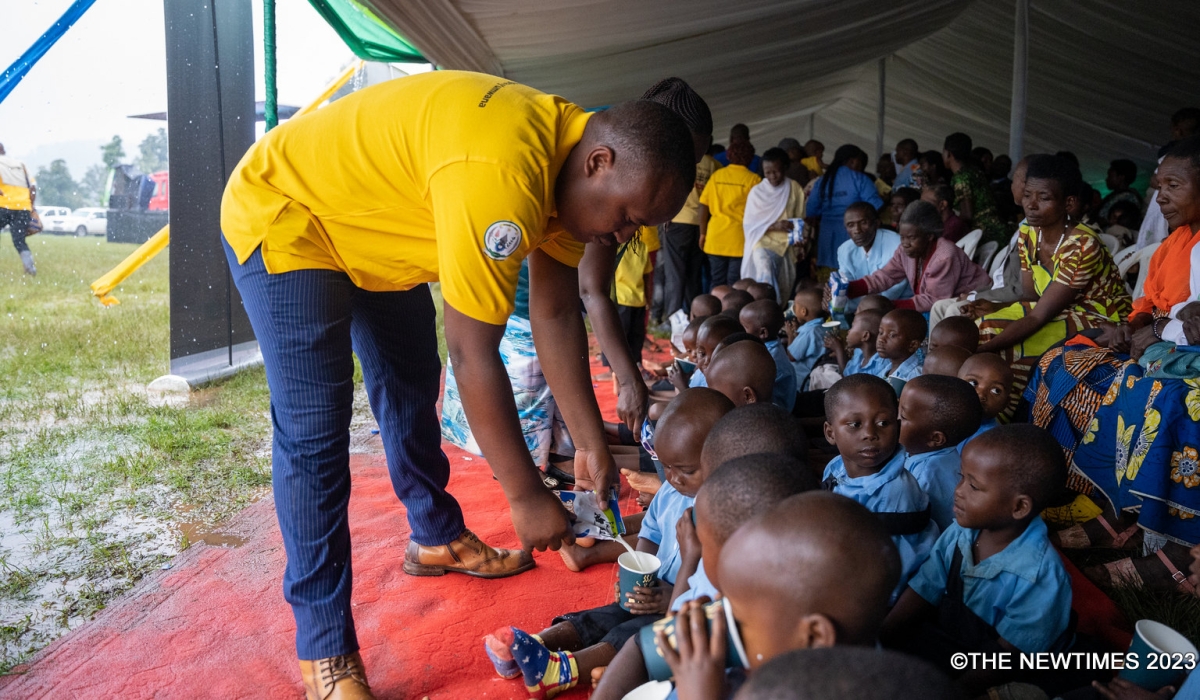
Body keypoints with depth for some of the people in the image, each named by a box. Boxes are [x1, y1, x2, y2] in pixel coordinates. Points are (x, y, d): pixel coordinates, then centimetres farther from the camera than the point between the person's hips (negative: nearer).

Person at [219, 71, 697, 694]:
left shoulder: (567, 158, -9)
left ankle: (438, 540, 36)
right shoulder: (501, 174, -39)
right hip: (283, 214, -9)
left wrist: (591, 444, -4)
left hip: (371, 226, 9)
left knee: (412, 387, 16)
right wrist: (526, 495, -24)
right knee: (314, 427, -13)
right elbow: (473, 354, -34)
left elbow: (556, 315, -5)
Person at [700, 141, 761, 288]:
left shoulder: (716, 176, 5)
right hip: (739, 239, -3)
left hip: (715, 237, 3)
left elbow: (704, 206, 4)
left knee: (717, 284, 12)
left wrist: (703, 233, 11)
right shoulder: (753, 179, -5)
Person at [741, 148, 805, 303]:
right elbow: (749, 224, -3)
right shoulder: (757, 191, 0)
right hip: (763, 243, -2)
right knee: (765, 274, -29)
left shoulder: (795, 189, 4)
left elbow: (800, 220, 9)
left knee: (784, 291, 5)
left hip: (787, 245, 3)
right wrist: (774, 226, -17)